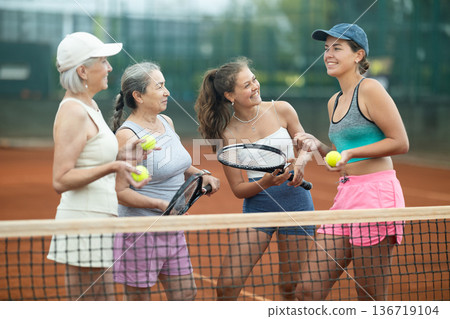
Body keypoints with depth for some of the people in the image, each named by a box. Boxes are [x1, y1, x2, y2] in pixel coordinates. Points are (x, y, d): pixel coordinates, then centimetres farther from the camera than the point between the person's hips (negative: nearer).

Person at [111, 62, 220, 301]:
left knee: (186, 294, 12)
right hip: (139, 232, -8)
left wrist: (202, 175, 6)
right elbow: (120, 192, -20)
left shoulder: (166, 122, 8)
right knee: (139, 300, 1)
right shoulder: (127, 135, -17)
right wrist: (161, 204, -28)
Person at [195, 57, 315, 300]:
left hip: (295, 201, 0)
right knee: (227, 285, -8)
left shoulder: (281, 110, -3)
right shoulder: (227, 133, -6)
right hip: (256, 207, 0)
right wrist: (267, 182, -21)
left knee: (290, 286, 4)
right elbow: (238, 189, -2)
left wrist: (298, 165, -10)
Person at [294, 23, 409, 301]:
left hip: (376, 193, -8)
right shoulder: (334, 102, 18)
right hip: (345, 194, 8)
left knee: (371, 299, -2)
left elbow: (400, 143, -10)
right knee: (308, 291, 2)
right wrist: (318, 146, 6)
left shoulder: (369, 89, -6)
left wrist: (350, 153, -16)